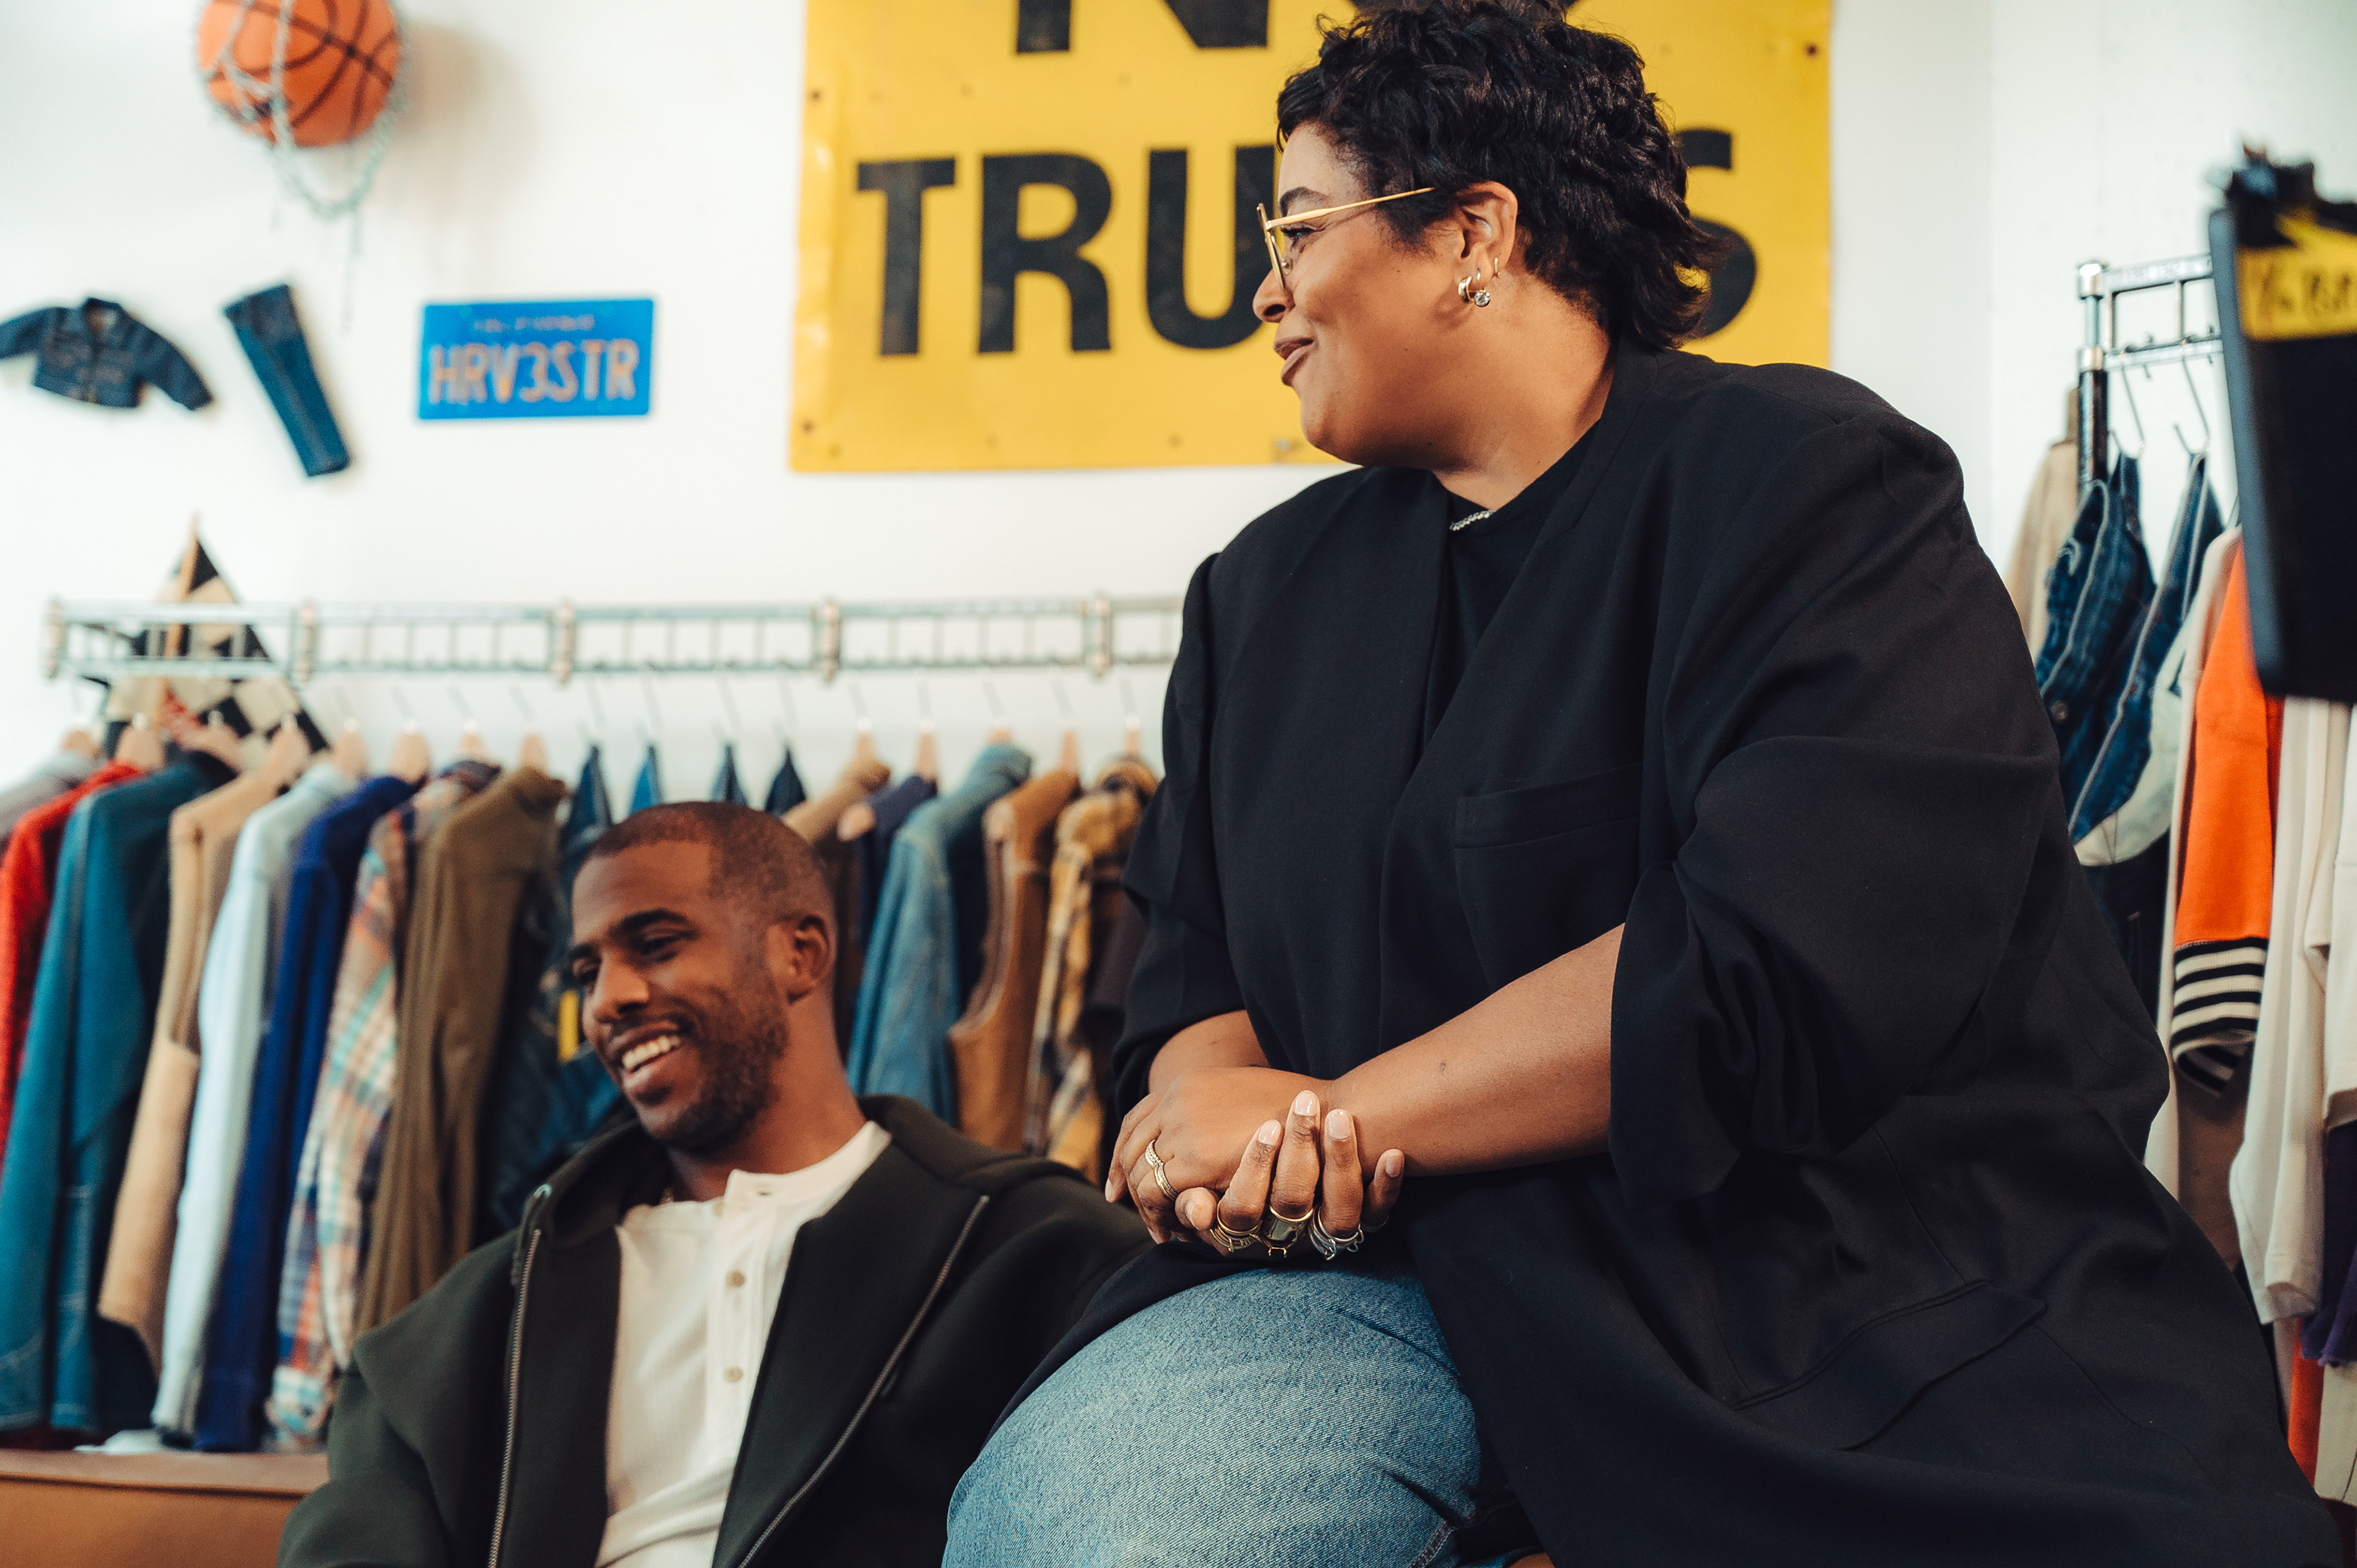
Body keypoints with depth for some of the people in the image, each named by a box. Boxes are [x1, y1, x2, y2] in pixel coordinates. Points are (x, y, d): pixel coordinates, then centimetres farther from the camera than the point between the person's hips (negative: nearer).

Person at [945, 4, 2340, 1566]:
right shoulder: (1267, 592, 17)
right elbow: (1193, 974, 14)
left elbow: (1783, 977, -16)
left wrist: (1324, 1116, -11)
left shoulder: (1810, 482, -3)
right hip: (1429, 1295, 4)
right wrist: (1213, 1102, -11)